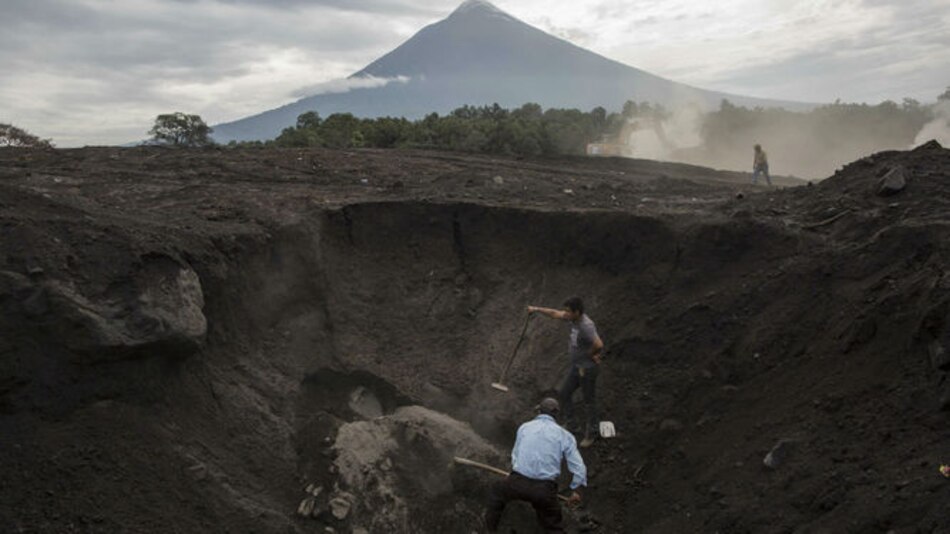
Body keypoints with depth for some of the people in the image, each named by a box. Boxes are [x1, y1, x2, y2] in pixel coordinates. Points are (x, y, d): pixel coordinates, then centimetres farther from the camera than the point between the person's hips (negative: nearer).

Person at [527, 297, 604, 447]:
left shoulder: (586, 326, -31)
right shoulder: (574, 318, -3)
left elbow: (599, 345, -42)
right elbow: (555, 313, 12)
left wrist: (589, 354, -22)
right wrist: (537, 309, 15)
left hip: (588, 368, -9)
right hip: (577, 366, 9)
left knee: (589, 401, 7)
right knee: (564, 394, 19)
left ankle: (590, 433, 24)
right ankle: (569, 423, 39)